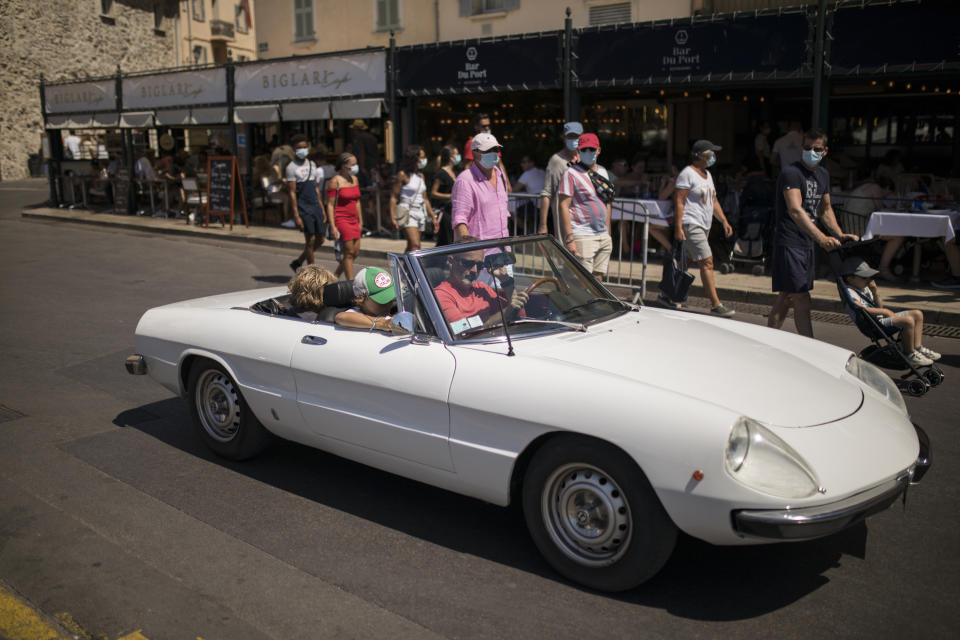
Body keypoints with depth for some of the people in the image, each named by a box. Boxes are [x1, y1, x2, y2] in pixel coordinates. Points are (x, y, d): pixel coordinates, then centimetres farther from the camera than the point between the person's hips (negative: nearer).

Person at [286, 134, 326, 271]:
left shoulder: (312, 164, 15)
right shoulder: (291, 167, -7)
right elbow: (292, 193, -11)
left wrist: (321, 208, 15)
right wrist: (296, 215, -17)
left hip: (315, 206, 7)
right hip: (303, 208, -7)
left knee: (320, 240, 8)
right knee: (310, 240, -7)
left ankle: (298, 262, 25)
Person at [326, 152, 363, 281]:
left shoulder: (354, 179, 11)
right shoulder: (335, 181, -10)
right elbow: (330, 205, -12)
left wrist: (360, 222, 17)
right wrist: (333, 227, -17)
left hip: (353, 220, 8)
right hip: (341, 219, -8)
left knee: (356, 252, 7)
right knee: (349, 252, -7)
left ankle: (335, 276, 24)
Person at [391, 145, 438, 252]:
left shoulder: (421, 175, 14)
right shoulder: (403, 175, -6)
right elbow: (393, 197, -8)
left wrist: (433, 217, 16)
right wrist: (393, 218, -16)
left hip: (421, 213, 7)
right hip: (407, 213, -7)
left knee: (410, 247, 7)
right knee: (415, 246, -19)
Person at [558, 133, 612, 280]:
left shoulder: (603, 172, 15)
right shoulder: (571, 173, -7)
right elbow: (564, 206, -12)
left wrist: (608, 233, 17)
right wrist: (569, 239, -18)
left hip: (603, 237, 7)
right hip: (582, 236, -7)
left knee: (598, 278, 7)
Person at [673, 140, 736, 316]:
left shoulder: (707, 175, 19)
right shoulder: (687, 173, -9)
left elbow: (714, 201, 23)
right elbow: (679, 201, -14)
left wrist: (724, 221, 14)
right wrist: (678, 227, -20)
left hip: (704, 226, 9)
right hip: (691, 225, -9)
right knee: (707, 262, -15)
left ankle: (666, 294, 23)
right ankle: (716, 305, -16)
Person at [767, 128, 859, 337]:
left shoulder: (823, 175, 14)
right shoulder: (791, 173, -14)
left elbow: (825, 209, 26)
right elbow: (795, 211, -27)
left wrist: (840, 235, 12)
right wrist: (821, 238, -37)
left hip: (807, 243, 9)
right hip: (789, 243, -9)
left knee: (786, 296, 13)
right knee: (802, 300, -10)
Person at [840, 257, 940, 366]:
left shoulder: (865, 288, 19)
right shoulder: (850, 292, -11)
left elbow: (879, 306, 17)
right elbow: (861, 309, -25)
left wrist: (875, 292, 0)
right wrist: (884, 312, -21)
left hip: (881, 317, 10)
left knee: (917, 314, 7)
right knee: (908, 321, -28)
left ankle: (918, 348, 6)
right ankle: (909, 354, -14)